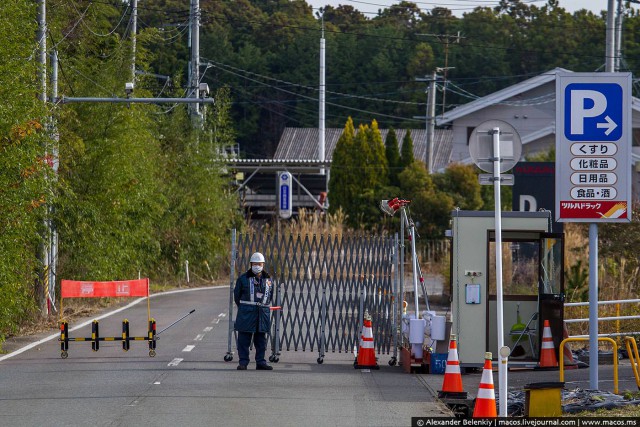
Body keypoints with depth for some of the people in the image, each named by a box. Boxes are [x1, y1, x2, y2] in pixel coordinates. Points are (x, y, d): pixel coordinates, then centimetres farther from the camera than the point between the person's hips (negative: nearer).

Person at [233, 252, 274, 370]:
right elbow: (237, 294, 7)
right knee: (244, 338, -4)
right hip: (247, 312, -3)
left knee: (261, 339, 7)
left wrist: (264, 306, 14)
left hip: (263, 313, 3)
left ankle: (261, 362, 13)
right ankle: (243, 362, 0)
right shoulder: (243, 278, 0)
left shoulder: (268, 280, 10)